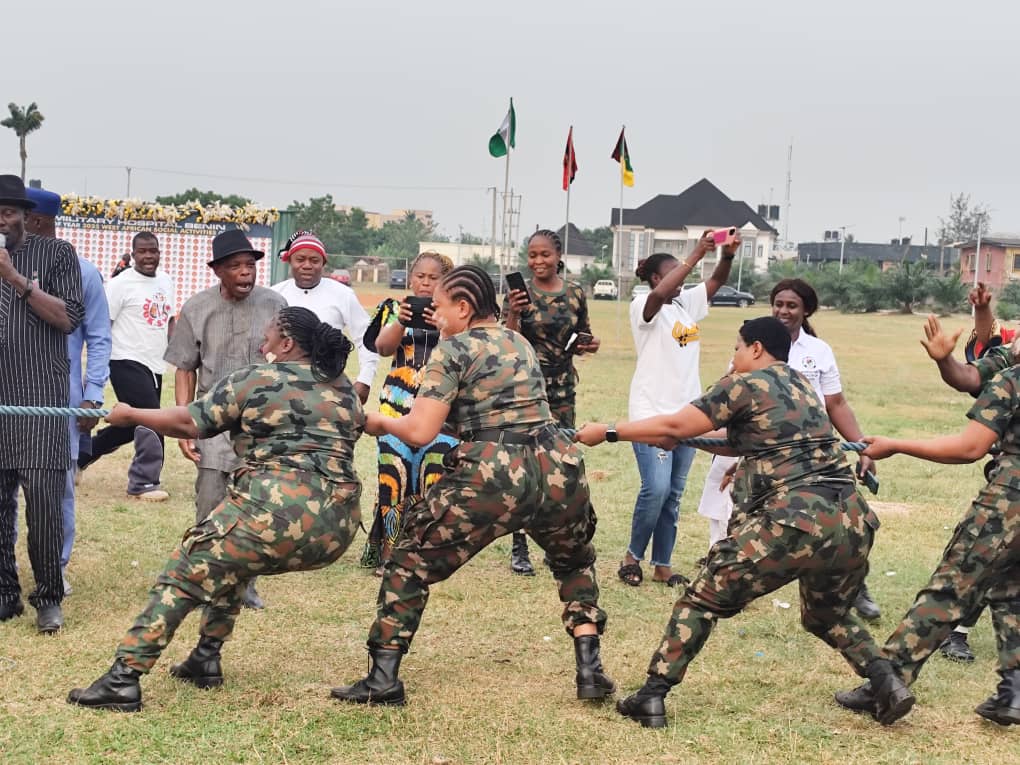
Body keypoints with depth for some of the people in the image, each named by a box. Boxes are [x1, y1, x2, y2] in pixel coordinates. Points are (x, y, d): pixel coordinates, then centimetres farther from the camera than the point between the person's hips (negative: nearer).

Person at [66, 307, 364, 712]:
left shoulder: (255, 380, 2)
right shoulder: (344, 389, 17)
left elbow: (188, 422, 5)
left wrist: (130, 415, 19)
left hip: (277, 511, -7)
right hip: (338, 526, 7)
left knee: (183, 576, 6)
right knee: (230, 561, 31)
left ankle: (123, 680, 0)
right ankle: (206, 660, 27)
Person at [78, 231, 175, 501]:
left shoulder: (166, 282, 12)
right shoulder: (121, 284, -10)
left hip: (155, 365, 8)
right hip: (128, 363, -8)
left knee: (131, 425, 15)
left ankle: (80, 455, 34)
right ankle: (143, 483, 0)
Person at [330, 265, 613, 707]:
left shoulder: (452, 351, 1)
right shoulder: (521, 344, 20)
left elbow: (420, 432, -6)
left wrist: (381, 423, 12)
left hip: (492, 475, -5)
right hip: (558, 468, 6)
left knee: (411, 562, 12)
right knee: (575, 562, 32)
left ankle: (383, 679, 9)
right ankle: (590, 671, 21)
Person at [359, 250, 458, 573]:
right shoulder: (397, 308, 9)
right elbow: (382, 347, -6)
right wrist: (401, 322, -24)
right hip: (398, 405, 0)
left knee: (435, 480, -9)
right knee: (394, 476, -6)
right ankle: (388, 552, 3)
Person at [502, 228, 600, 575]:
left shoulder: (576, 293, 6)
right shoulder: (519, 292, -4)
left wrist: (589, 345, -5)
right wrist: (513, 314, -25)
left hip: (562, 389, 3)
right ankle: (519, 549, 3)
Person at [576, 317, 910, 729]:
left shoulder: (745, 384, 3)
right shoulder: (802, 385, 24)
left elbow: (675, 426, 1)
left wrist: (608, 432, 11)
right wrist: (694, 439, 36)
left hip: (794, 523, -7)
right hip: (852, 522, 7)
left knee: (702, 598, 7)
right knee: (827, 616, 30)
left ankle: (652, 697, 3)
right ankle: (887, 682, 11)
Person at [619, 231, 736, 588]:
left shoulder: (688, 302, 12)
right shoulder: (643, 306, -8)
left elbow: (717, 280, 7)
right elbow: (659, 294, -29)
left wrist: (728, 255, -15)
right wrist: (696, 255, -30)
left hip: (687, 413, 7)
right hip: (652, 412, -7)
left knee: (673, 494, 9)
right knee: (656, 488, -16)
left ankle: (663, 565, 16)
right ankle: (633, 555, 3)